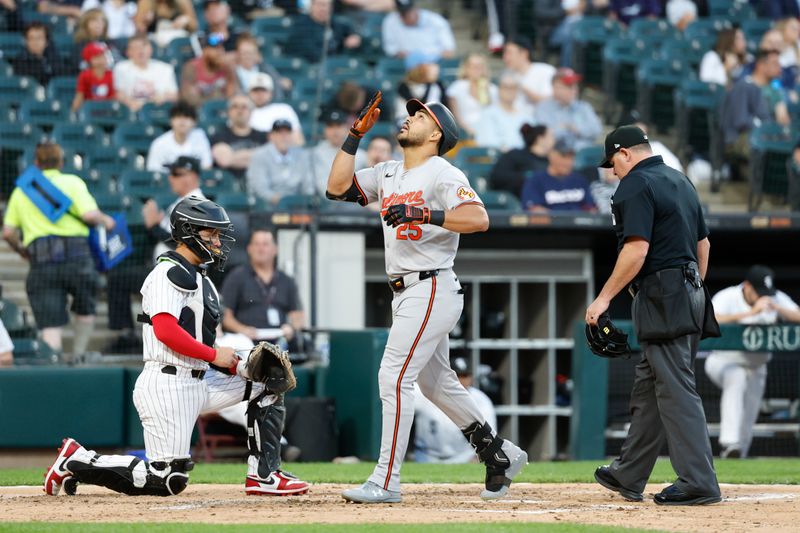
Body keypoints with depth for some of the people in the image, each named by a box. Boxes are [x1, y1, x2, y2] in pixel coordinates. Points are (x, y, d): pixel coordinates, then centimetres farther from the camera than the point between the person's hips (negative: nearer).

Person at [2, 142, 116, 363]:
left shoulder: (21, 190, 15)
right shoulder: (72, 182, 6)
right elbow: (89, 214, -8)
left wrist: (20, 250, 31)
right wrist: (105, 220, 12)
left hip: (41, 262, 2)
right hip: (75, 255, -2)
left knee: (50, 326, -2)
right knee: (85, 311, 23)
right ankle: (77, 356, 25)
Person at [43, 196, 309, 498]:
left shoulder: (200, 278, 21)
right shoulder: (169, 273, -10)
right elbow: (166, 330, -23)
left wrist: (238, 365, 3)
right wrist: (214, 355, -15)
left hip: (199, 381, 10)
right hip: (168, 385, -10)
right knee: (167, 481, -12)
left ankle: (263, 475, 7)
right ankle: (76, 461, 1)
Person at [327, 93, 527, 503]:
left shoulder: (442, 174, -10)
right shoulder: (388, 174, 15)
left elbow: (479, 218, -23)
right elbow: (337, 188, 10)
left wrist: (423, 214, -32)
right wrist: (356, 135, 7)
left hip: (431, 291, -9)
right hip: (406, 294, 9)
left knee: (394, 377, -13)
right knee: (436, 382, 16)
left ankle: (386, 482, -13)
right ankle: (499, 454, 27)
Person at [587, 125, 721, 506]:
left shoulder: (635, 186, -11)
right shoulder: (680, 181, 18)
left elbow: (637, 249, -20)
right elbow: (703, 242, 20)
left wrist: (604, 298, -17)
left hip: (661, 296, -10)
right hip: (689, 294, 10)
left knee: (676, 389, -10)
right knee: (647, 386, 16)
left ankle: (698, 482, -14)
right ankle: (629, 476, 22)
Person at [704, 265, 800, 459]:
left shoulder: (778, 299, -5)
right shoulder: (726, 298, -18)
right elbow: (713, 322, -38)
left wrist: (777, 309, -34)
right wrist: (751, 313, -42)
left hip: (755, 368, 5)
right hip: (724, 361, -5)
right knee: (736, 378, -36)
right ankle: (729, 441, -45)